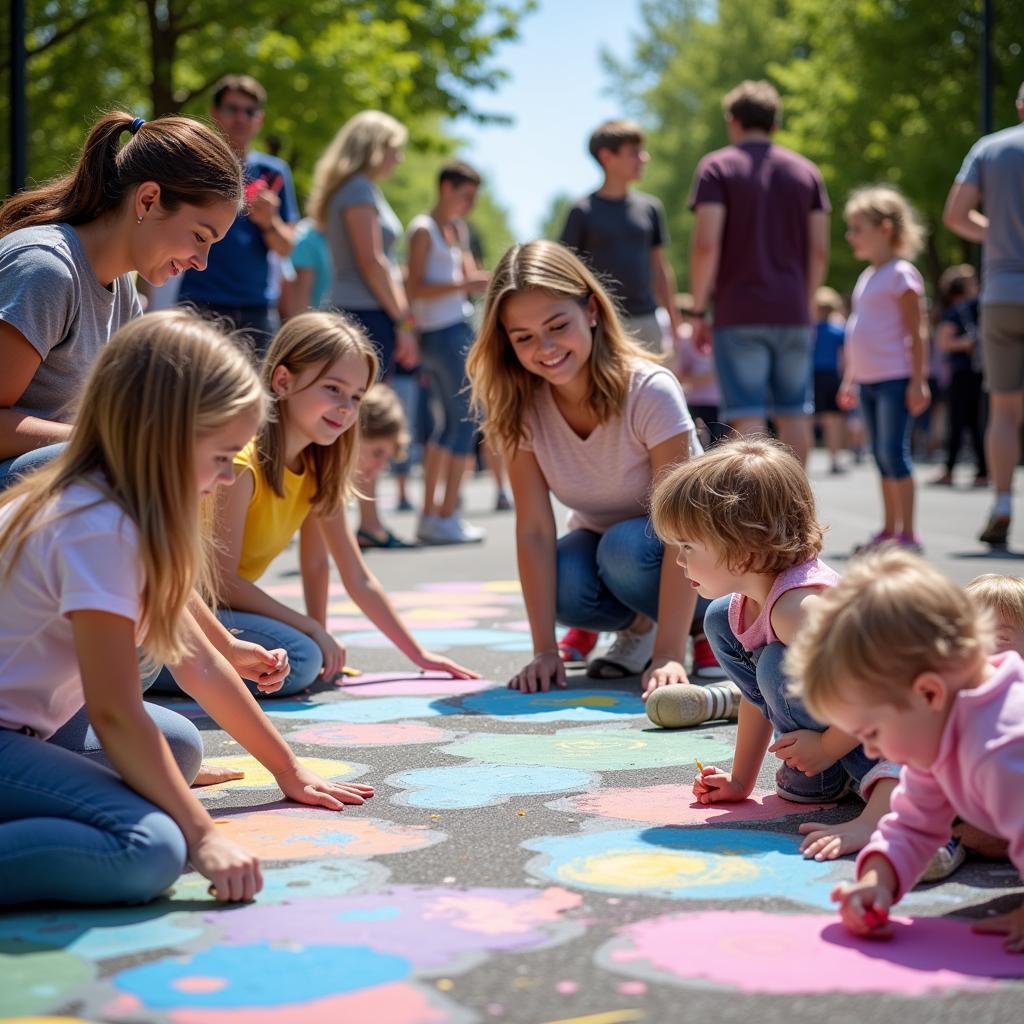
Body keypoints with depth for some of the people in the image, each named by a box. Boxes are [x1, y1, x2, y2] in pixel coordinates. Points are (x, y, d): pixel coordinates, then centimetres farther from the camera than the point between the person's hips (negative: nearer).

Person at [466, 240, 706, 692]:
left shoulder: (650, 391, -29)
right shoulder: (519, 407, -17)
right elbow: (534, 528, -20)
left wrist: (668, 654, -40)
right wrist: (545, 651, -29)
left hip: (674, 554, -3)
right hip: (599, 538, 3)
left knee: (626, 548, -36)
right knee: (564, 583, -31)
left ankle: (698, 626, -6)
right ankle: (639, 626, 1)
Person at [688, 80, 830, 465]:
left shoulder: (717, 167, -1)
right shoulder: (806, 171, 11)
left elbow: (706, 244, -11)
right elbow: (820, 251, 7)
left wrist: (698, 311, -5)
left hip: (739, 313, -4)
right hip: (793, 313, 4)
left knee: (747, 416, -5)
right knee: (794, 412, 12)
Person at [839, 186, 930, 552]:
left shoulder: (901, 274, -9)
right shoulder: (866, 278, 17)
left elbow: (916, 333, -13)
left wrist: (918, 381, -17)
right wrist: (849, 379, 21)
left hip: (895, 380, -9)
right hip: (868, 381, 9)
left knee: (894, 452, -10)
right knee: (881, 455, 11)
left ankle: (907, 533, -5)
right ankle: (889, 529, 18)